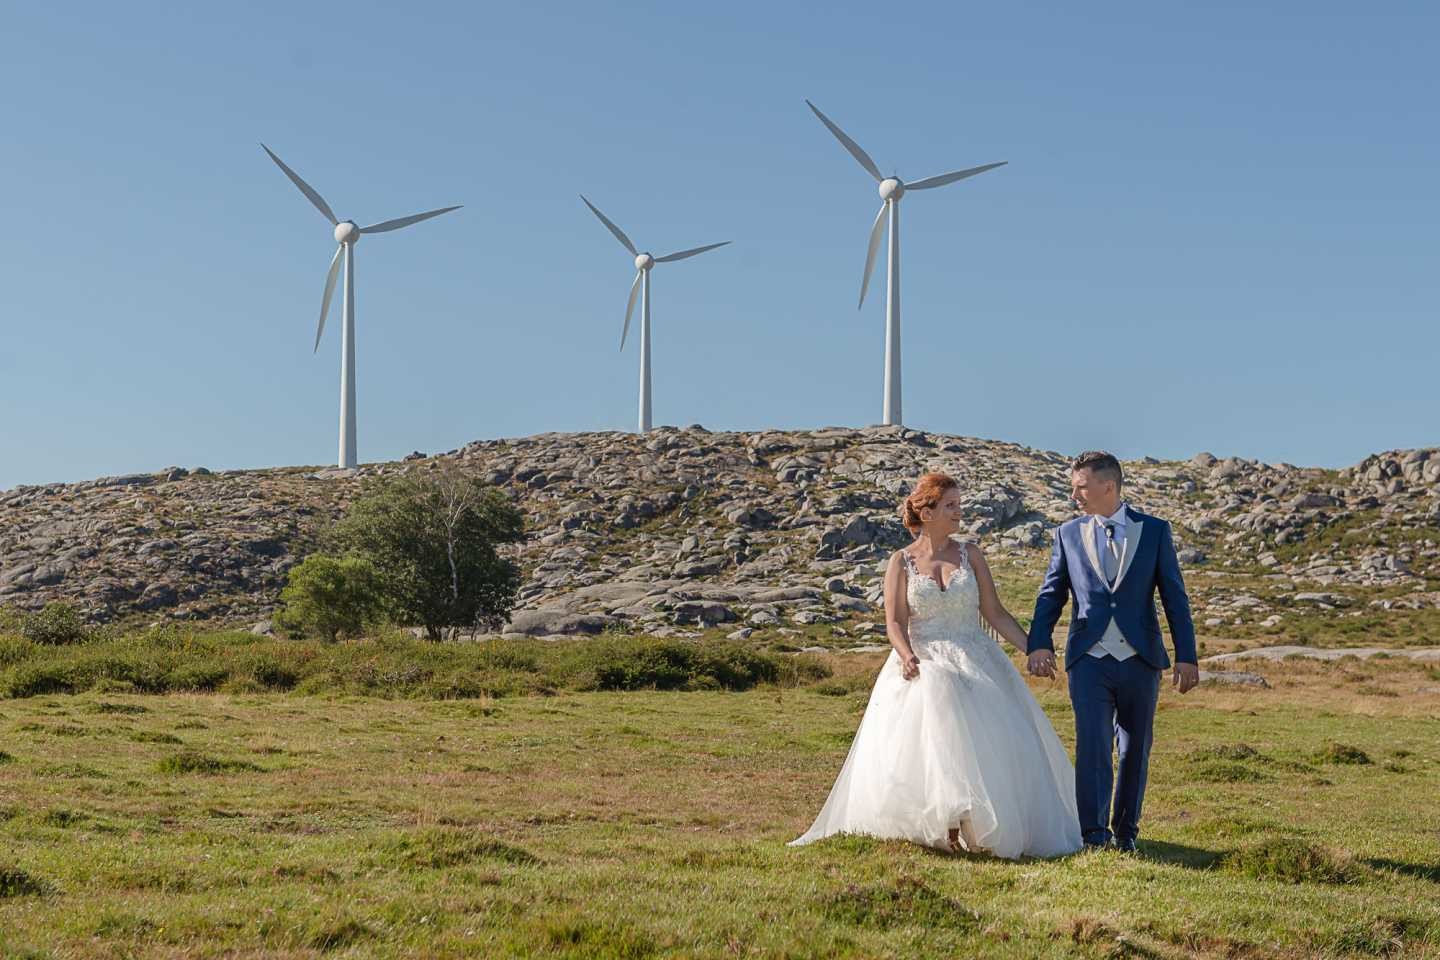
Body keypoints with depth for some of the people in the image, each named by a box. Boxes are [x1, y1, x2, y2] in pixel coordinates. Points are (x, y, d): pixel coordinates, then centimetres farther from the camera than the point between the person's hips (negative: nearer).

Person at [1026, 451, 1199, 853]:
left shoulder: (1155, 531, 3)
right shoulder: (1068, 534, 6)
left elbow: (1175, 597, 3)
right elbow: (1051, 594, 6)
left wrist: (1186, 656, -2)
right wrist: (1039, 644, -10)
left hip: (1140, 659, 0)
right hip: (1089, 659, 0)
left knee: (1135, 749, 9)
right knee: (1092, 747, -10)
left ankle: (1126, 832, 22)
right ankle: (1094, 835, -7)